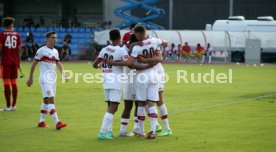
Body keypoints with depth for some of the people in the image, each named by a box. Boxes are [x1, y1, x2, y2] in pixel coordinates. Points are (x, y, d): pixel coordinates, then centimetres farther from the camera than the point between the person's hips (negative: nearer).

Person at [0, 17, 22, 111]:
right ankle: (13, 105, 13)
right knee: (14, 83, 11)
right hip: (14, 61, 4)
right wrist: (18, 61, 14)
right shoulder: (17, 35, 5)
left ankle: (8, 106, -5)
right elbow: (19, 49, 7)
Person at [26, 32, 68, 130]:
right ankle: (57, 123, -23)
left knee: (46, 100, 13)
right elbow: (34, 64, -4)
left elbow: (58, 64, 21)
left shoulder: (55, 51, 13)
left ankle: (41, 122, 23)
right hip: (45, 80, -8)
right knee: (51, 100, -15)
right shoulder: (41, 51, -8)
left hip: (53, 79, 8)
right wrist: (30, 78, -4)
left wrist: (64, 75, 7)